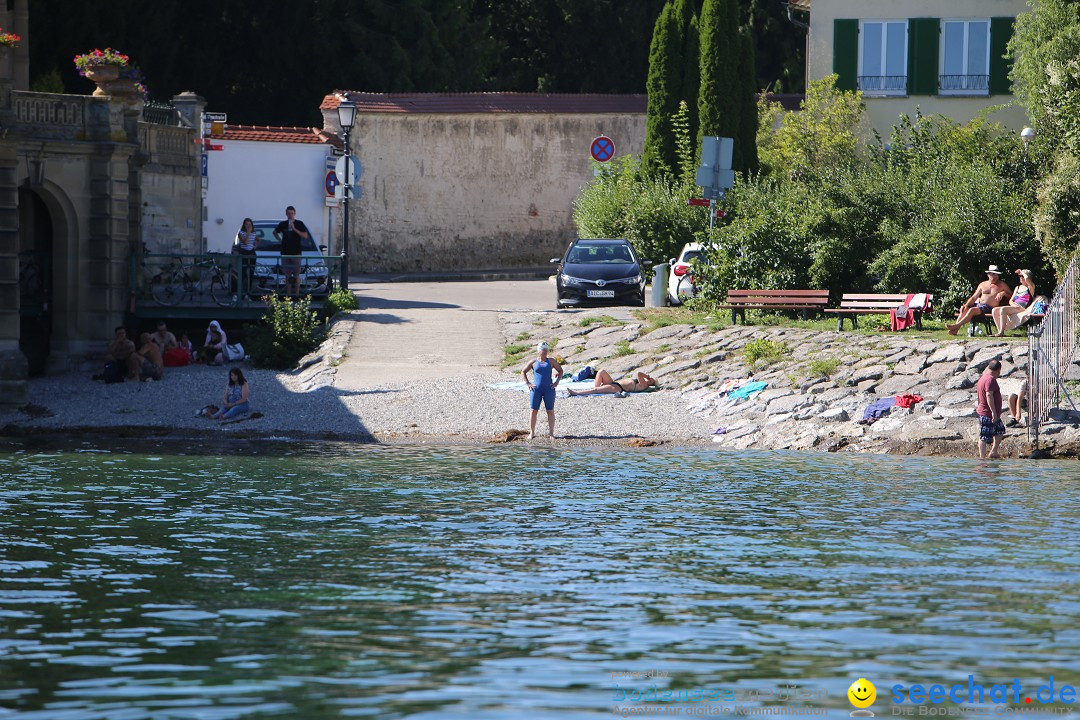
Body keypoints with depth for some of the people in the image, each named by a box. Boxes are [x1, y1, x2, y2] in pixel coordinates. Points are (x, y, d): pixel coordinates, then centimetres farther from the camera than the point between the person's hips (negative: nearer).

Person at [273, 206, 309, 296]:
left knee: (296, 274, -5)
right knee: (287, 275, 6)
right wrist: (280, 240, 10)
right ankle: (288, 293, 10)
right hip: (285, 253, 3)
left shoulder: (299, 224, 0)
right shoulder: (283, 224, 9)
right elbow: (275, 232, 26)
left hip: (296, 253, -3)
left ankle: (297, 293, -4)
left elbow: (305, 236, -10)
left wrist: (294, 229, -18)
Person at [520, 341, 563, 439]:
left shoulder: (551, 361, 7)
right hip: (536, 389, 0)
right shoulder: (533, 362, 5)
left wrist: (557, 382, 2)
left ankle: (551, 433, 2)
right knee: (534, 410, -1)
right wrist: (528, 383, 1)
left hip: (549, 389, 0)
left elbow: (560, 371, 14)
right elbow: (523, 372, 11)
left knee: (550, 411, -1)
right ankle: (532, 433, 4)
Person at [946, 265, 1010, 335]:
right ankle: (955, 330, -28)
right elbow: (974, 297, 15)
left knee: (972, 310, -31)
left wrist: (1003, 293, -16)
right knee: (964, 309, -21)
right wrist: (966, 305, -1)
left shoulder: (1002, 285, 10)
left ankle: (956, 326, -33)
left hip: (989, 308, -5)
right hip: (978, 304, 5)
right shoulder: (983, 284, 21)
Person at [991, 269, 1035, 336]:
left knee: (1003, 309, -31)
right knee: (994, 310, -13)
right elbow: (1011, 301, 19)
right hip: (1014, 307, 8)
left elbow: (1027, 279, -18)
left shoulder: (1030, 287, 6)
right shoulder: (1018, 288, 27)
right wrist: (1014, 305, -5)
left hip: (1023, 309, -8)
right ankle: (999, 331, -20)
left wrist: (1021, 272, 2)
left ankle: (1002, 332, -30)